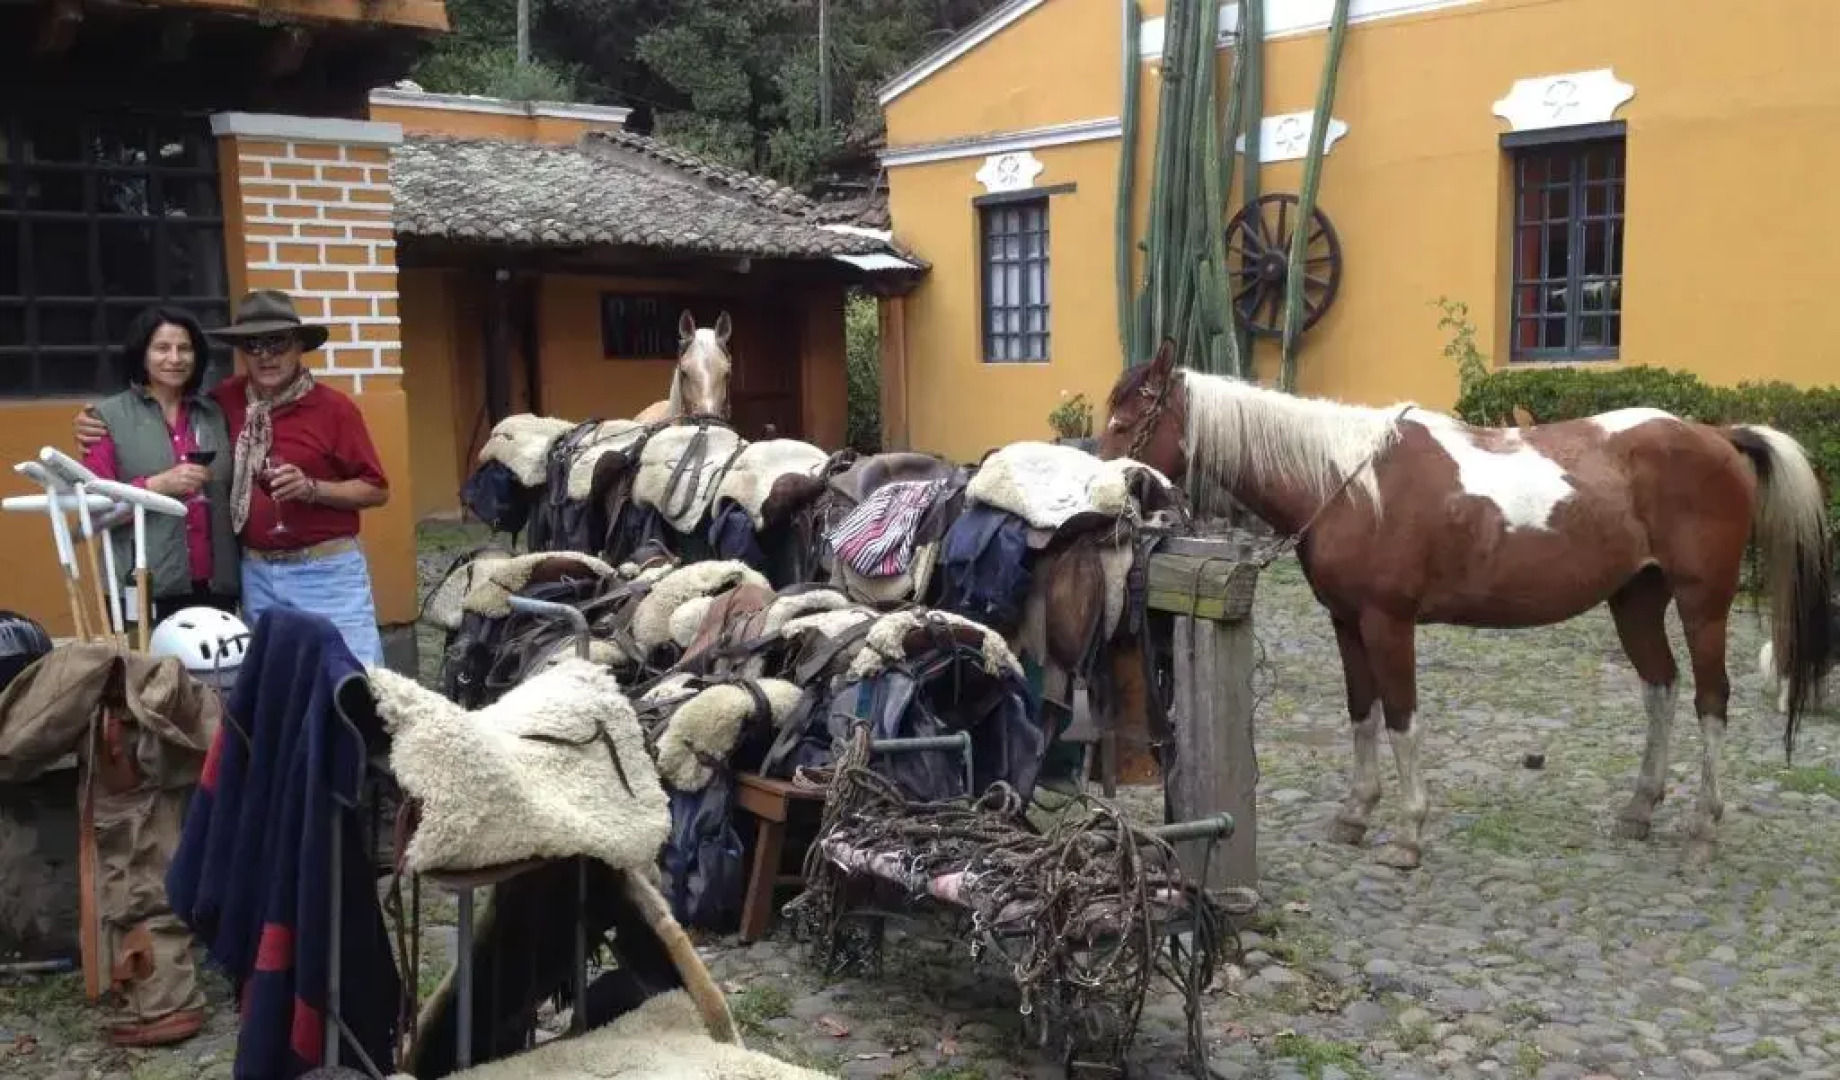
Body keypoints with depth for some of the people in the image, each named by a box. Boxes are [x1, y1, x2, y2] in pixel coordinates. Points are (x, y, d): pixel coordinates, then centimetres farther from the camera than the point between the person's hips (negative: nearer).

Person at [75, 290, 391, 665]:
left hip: (327, 571, -4)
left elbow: (377, 491, -3)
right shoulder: (226, 401, 3)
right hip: (256, 574, 4)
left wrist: (312, 488, -17)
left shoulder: (334, 408, -6)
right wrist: (101, 430, 3)